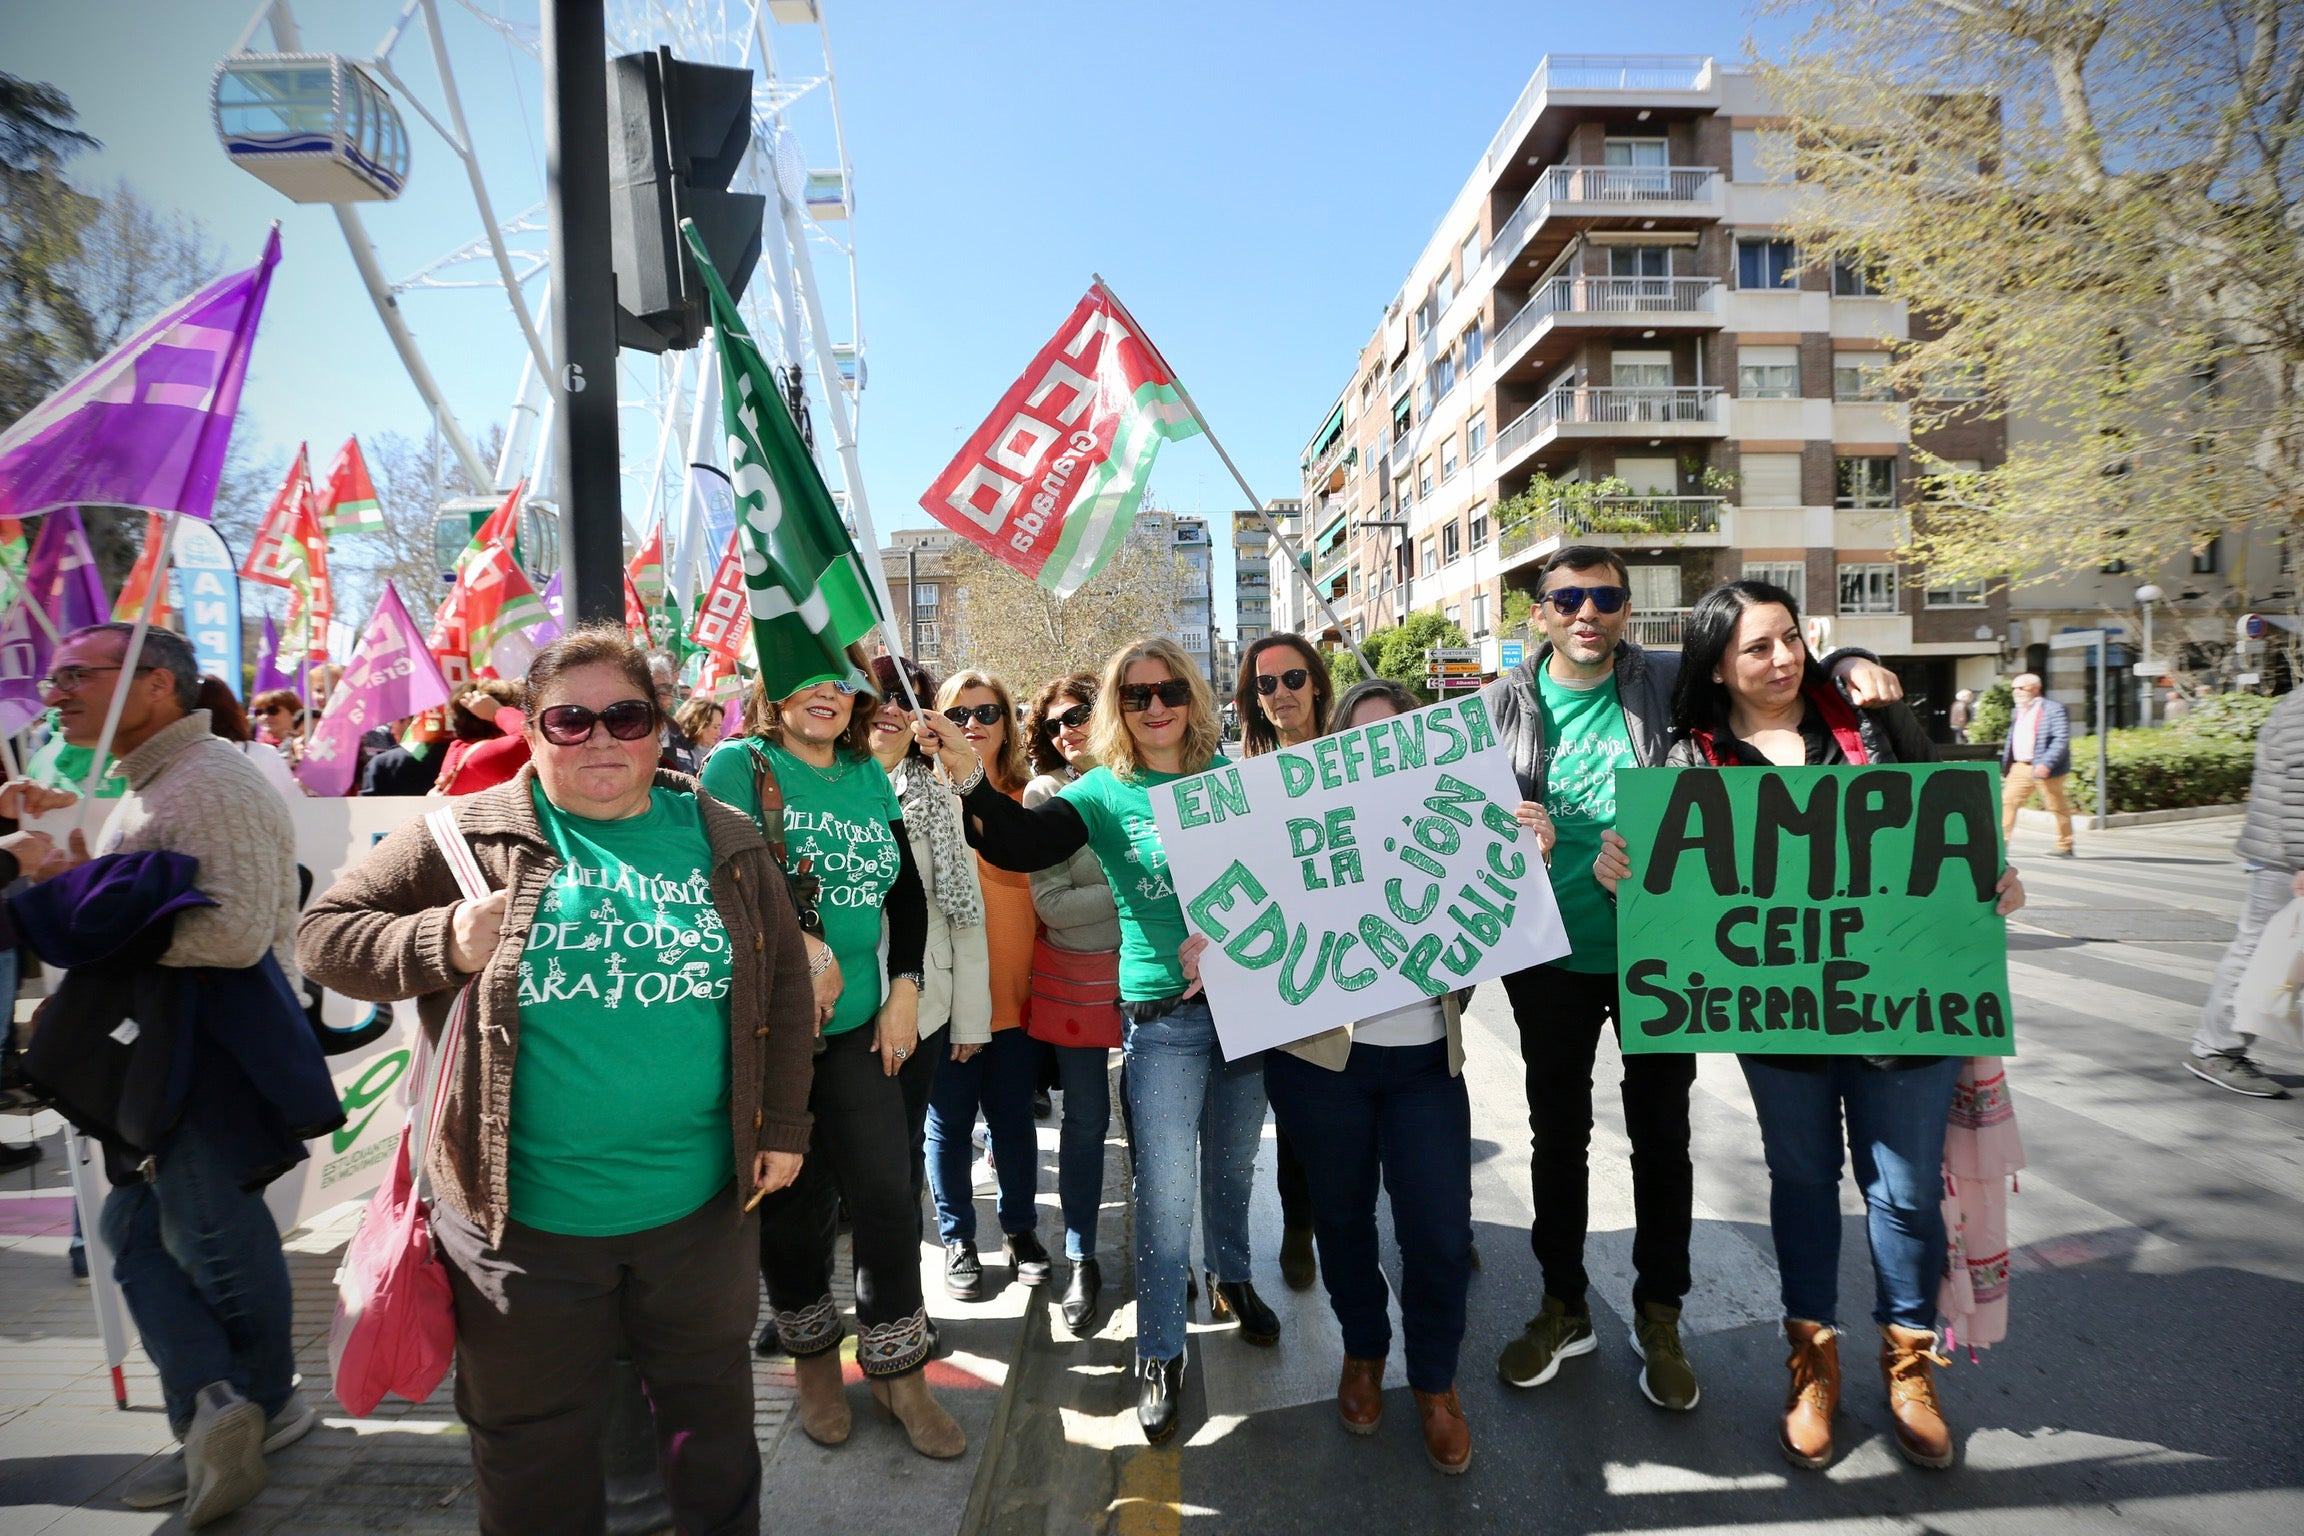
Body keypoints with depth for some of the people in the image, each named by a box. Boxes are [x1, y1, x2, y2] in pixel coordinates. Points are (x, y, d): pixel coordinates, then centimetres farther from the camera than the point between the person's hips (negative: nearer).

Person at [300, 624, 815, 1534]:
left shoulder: (725, 842, 0)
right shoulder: (473, 837, -6)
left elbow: (785, 984, 5)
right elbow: (325, 934, -1)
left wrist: (781, 1126, 4)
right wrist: (446, 943, -20)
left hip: (701, 1204, 2)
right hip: (524, 1218, -2)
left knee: (711, 1402, 23)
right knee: (536, 1437, 19)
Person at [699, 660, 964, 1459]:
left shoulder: (870, 777, 8)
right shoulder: (740, 763, -6)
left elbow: (906, 889, 12)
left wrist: (904, 988, 3)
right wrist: (801, 946, -18)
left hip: (859, 1022, 4)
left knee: (885, 1194, 2)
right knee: (792, 1200, 10)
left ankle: (897, 1372, 21)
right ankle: (813, 1357, 34)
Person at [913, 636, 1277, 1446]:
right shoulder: (1104, 792, -3)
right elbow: (1020, 844, -17)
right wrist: (969, 776, -34)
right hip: (1161, 1012, -2)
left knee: (1232, 1163, 19)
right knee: (1163, 1190, -1)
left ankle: (1230, 1279, 45)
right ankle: (1159, 1352, 18)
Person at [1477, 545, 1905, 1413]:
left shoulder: (1665, 684, -3)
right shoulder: (1501, 707, -3)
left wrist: (1849, 664, -14)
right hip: (1552, 958, 1)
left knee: (1662, 1136, 12)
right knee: (1557, 1136, 13)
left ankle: (1660, 1316, 31)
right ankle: (1563, 1308, 32)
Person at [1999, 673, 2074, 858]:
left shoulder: (2053, 709, -9)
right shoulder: (2018, 711, 16)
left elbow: (2061, 740, -17)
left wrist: (2046, 764, -26)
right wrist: (2005, 765, 15)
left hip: (2044, 769, -6)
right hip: (2019, 767, 7)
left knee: (2058, 808, 6)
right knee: (2007, 801, -5)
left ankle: (2065, 847, 18)